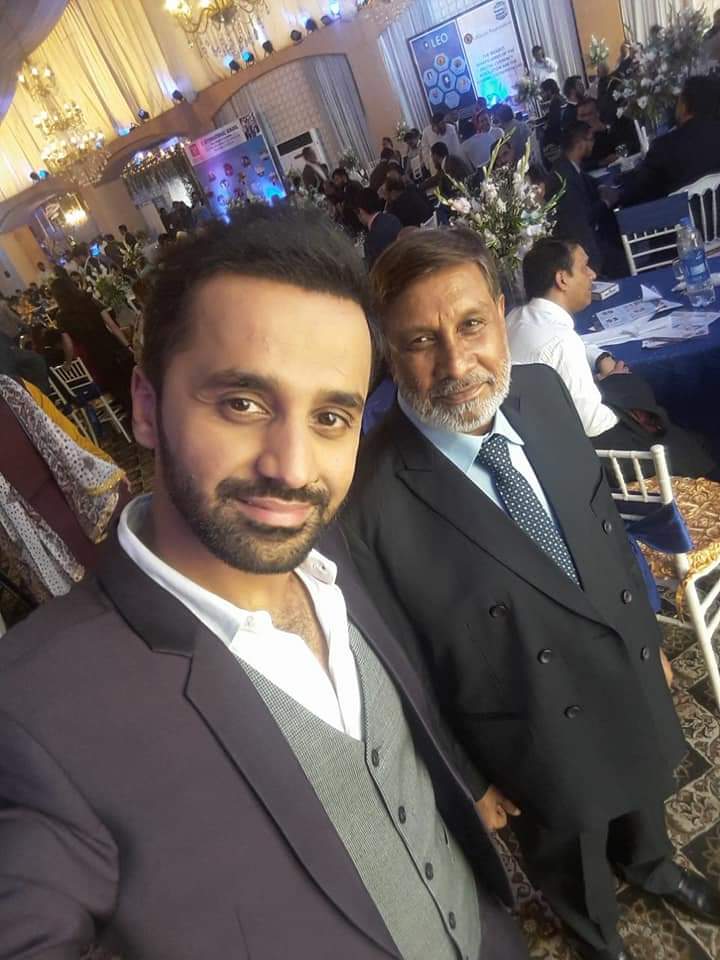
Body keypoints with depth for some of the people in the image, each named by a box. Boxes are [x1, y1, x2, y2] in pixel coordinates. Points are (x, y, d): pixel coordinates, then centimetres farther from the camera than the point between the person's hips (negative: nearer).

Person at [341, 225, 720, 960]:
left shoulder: (543, 391, -15)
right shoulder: (370, 501, -33)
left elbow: (603, 519, 0)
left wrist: (648, 637, 9)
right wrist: (462, 782, -6)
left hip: (636, 687, 5)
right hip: (543, 749, -5)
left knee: (644, 809, 36)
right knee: (575, 868, 28)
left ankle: (652, 869, 73)